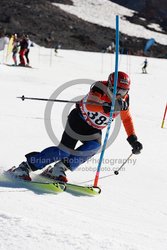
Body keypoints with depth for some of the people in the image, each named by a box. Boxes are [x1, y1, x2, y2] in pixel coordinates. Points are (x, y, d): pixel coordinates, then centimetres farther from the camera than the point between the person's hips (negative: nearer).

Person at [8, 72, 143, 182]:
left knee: (94, 146, -23)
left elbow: (127, 119, 7)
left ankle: (59, 168, -15)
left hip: (94, 129, 6)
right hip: (79, 120, -6)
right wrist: (107, 107, -62)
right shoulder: (100, 88, -27)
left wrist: (133, 140, 2)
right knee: (65, 150, -14)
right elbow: (89, 105, -45)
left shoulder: (124, 99, -8)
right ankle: (26, 166, -5)